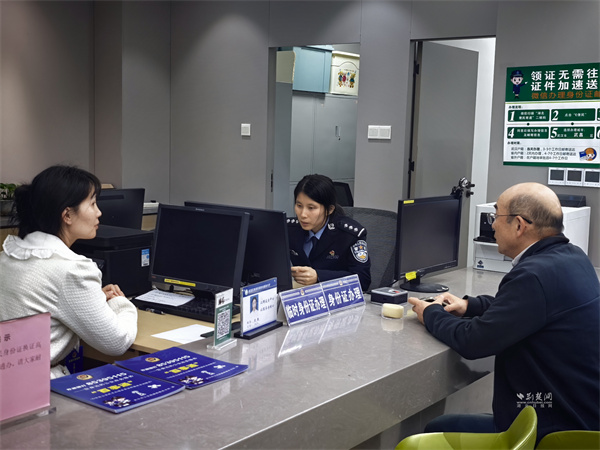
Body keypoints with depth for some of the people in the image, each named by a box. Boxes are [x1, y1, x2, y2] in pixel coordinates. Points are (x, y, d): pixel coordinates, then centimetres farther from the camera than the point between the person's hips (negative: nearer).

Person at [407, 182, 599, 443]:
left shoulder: (536, 274, -26)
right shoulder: (571, 256, 4)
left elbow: (470, 342, -20)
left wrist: (431, 313, -1)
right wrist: (469, 305, 9)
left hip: (554, 430, -9)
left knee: (436, 430, 1)